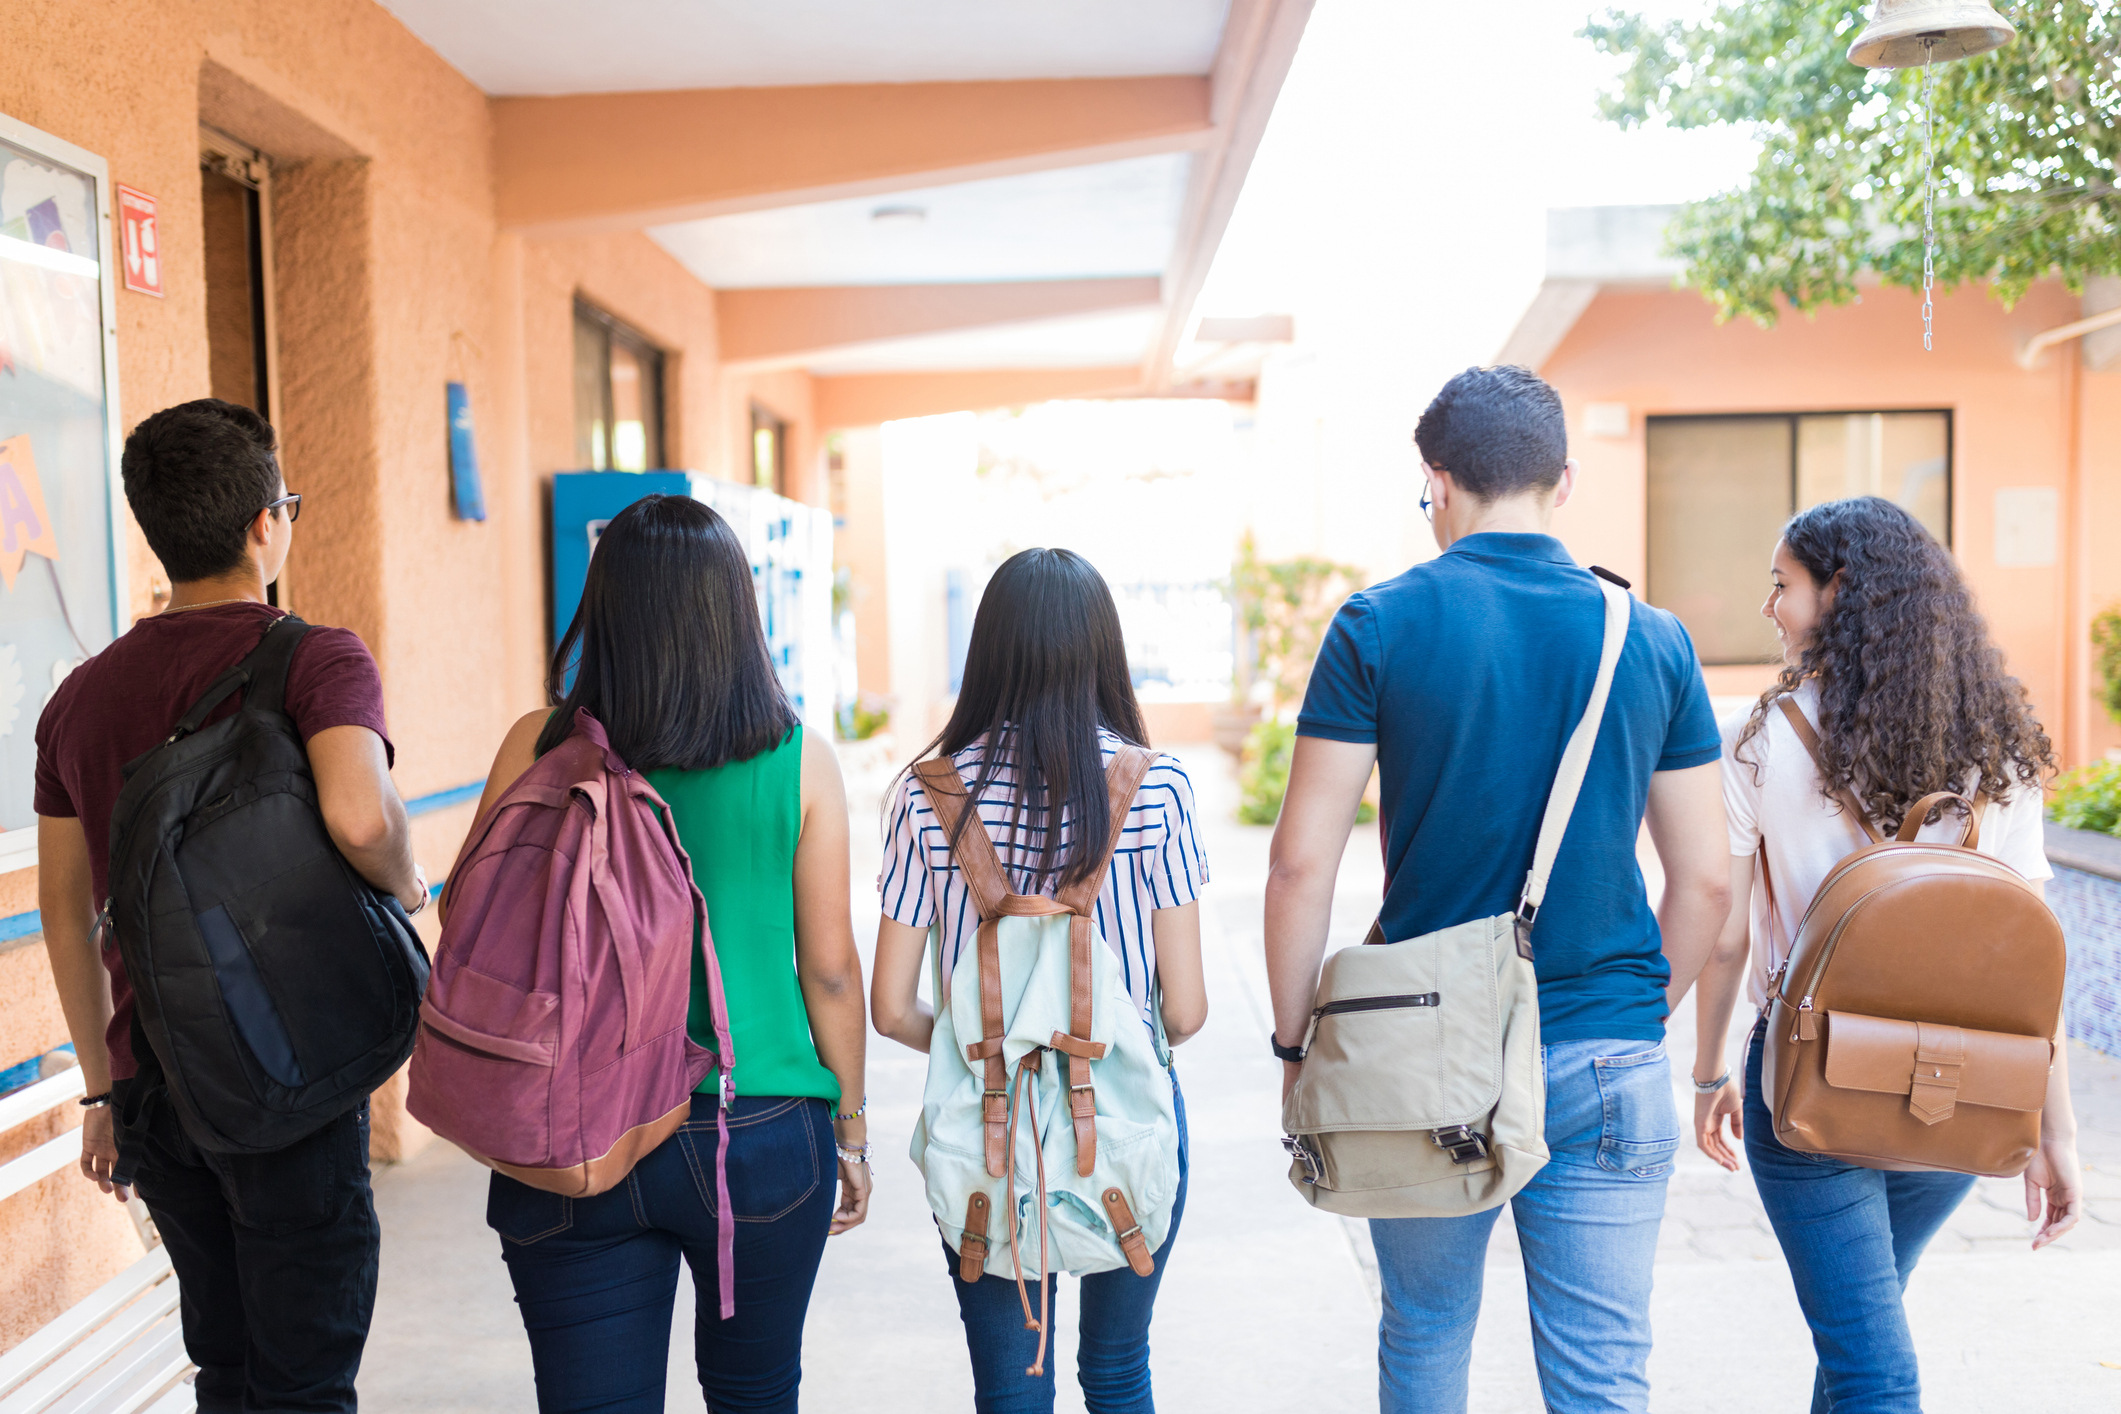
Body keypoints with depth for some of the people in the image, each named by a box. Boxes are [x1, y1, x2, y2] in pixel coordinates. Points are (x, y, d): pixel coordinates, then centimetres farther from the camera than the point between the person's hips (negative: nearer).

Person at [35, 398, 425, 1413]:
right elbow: (358, 817, -32)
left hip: (150, 1083, 6)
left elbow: (65, 914, 11)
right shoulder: (317, 661, -12)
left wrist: (104, 1091, 20)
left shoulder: (82, 695, 7)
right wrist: (405, 885, -9)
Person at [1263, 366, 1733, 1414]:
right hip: (1607, 1063, 1)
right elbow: (1702, 881, 4)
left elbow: (1301, 864, -8)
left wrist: (1296, 1045, 3)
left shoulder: (1378, 625, -5)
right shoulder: (1652, 638, 1)